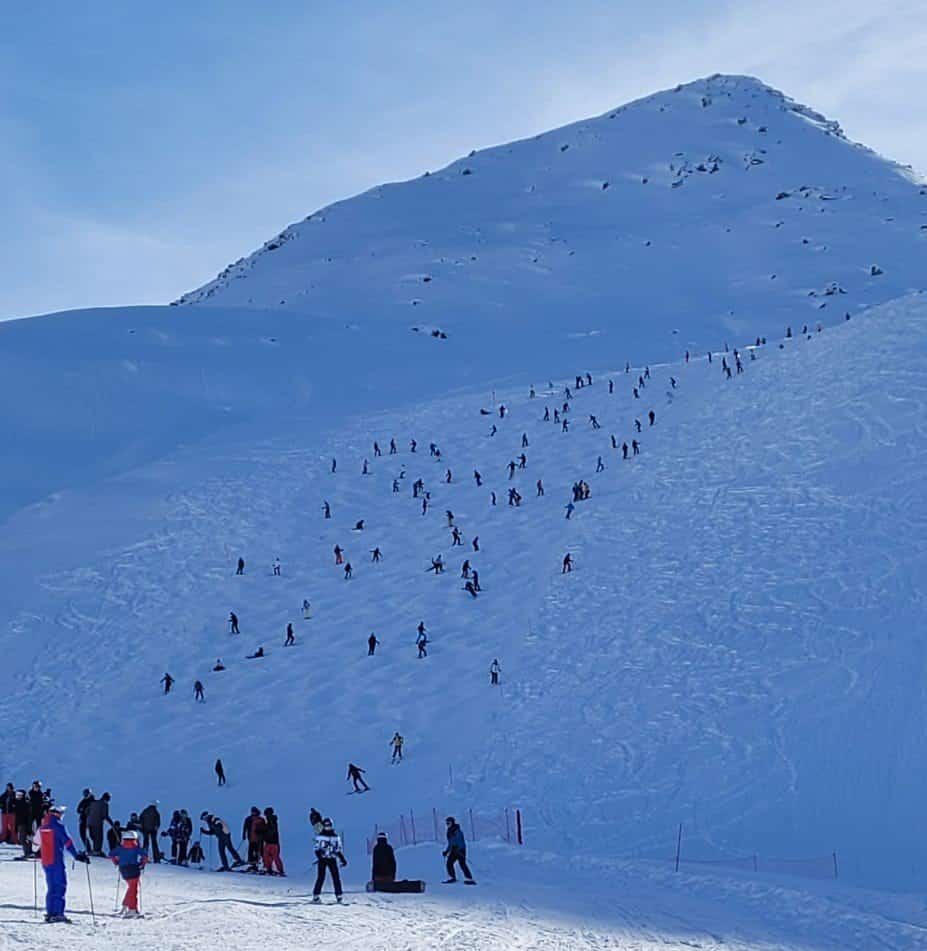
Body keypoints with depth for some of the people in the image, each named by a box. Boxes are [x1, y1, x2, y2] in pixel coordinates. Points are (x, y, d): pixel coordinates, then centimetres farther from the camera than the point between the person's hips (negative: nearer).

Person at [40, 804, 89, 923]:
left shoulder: (42, 826, 10)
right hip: (56, 861, -7)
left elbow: (40, 842, 22)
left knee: (51, 887, 14)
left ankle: (50, 913, 12)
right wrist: (77, 856, -16)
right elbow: (67, 842, -16)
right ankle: (58, 913, -14)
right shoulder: (57, 825, -11)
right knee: (60, 886, -6)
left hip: (45, 861, 7)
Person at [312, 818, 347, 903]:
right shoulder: (320, 836, 0)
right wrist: (320, 857, -19)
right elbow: (317, 848, -2)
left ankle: (338, 896, 0)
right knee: (321, 877, -7)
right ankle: (315, 896, 0)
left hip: (332, 860, 3)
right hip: (322, 859, -3)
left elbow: (339, 850, 13)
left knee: (336, 877, -4)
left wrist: (343, 859, 3)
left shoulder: (336, 836, 9)